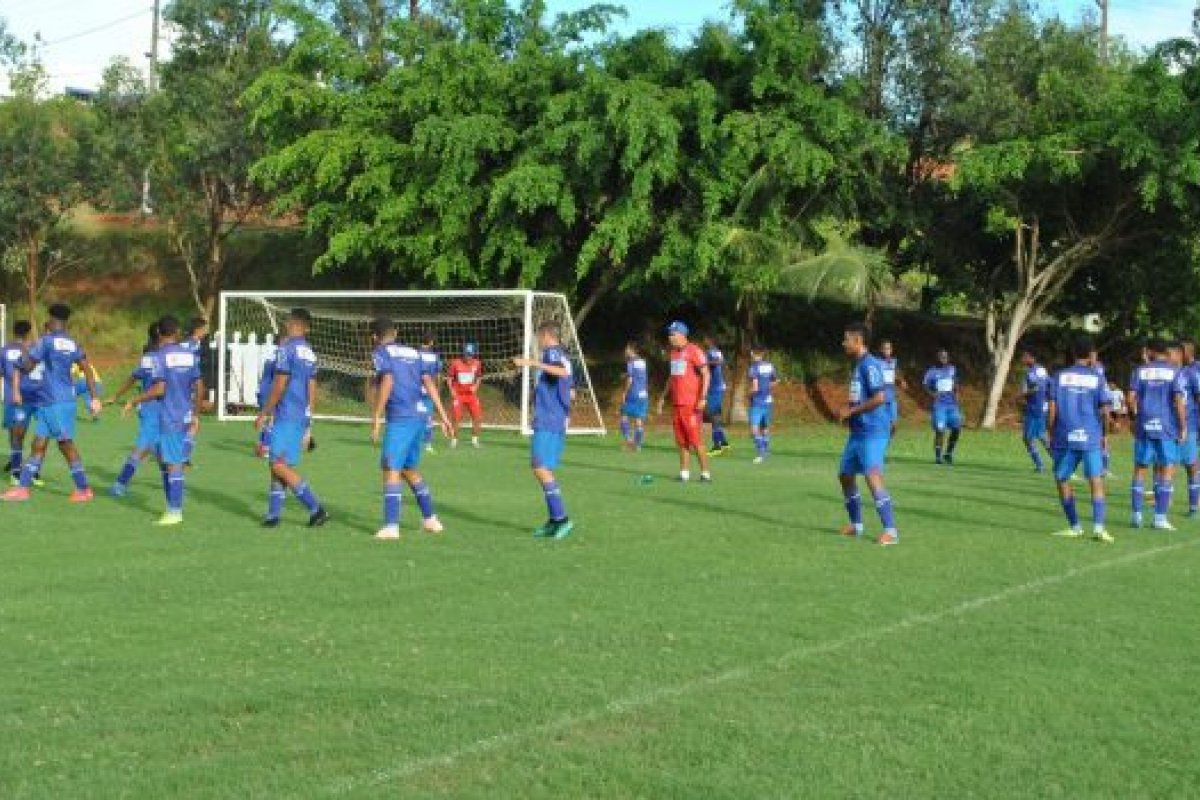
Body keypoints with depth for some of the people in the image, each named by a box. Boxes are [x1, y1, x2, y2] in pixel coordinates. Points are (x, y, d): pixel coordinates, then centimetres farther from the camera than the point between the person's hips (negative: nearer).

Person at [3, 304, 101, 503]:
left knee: (66, 444, -3)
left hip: (57, 402, -8)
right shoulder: (73, 344, 9)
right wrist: (95, 398, 5)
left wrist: (26, 353, 12)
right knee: (39, 443, 9)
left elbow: (27, 367, -8)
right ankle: (23, 488, 10)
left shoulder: (46, 341, -10)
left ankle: (84, 490, 1)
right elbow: (87, 370, 5)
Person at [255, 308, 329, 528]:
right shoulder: (309, 352, 15)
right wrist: (307, 423, 21)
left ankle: (316, 508, -15)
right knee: (279, 465, 12)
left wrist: (264, 413, -8)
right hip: (302, 416, 9)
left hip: (286, 416, -9)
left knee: (280, 466, -11)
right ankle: (273, 514, 13)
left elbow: (279, 386, -15)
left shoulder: (287, 348, -10)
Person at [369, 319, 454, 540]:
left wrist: (376, 419, -12)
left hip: (400, 417, -7)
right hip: (421, 414, 7)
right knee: (409, 469, 20)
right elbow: (429, 382, 11)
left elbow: (387, 382, -13)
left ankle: (391, 527, -15)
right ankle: (431, 519, 25)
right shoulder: (414, 352, 19)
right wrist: (442, 414, 9)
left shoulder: (381, 353, 1)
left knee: (391, 469, -6)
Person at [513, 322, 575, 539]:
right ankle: (554, 520, 15)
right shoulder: (563, 356, 19)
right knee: (541, 468, 14)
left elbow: (562, 371, -30)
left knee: (541, 468, -13)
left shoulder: (552, 352, -8)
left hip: (547, 422, -10)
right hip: (557, 421, 10)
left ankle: (561, 518, -15)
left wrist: (533, 363, -36)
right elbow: (570, 388, 28)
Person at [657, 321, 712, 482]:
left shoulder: (694, 351, -9)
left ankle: (705, 472, 0)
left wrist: (702, 398, -20)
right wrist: (664, 397, 23)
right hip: (677, 403, 8)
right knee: (681, 441, 8)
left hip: (692, 404, -8)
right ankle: (684, 473, 11)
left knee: (695, 440, -7)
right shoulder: (674, 352, 15)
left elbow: (705, 375, -13)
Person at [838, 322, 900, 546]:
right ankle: (856, 525, 31)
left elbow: (879, 398, -24)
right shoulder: (857, 366, 16)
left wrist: (851, 410, -15)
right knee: (845, 475, 17)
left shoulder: (870, 365, -15)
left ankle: (891, 531, -19)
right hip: (857, 432, 11)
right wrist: (847, 413, 11)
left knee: (873, 477, -19)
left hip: (873, 432, -11)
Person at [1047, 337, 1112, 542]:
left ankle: (1075, 526, 17)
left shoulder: (1059, 377, 4)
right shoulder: (1097, 378, 3)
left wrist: (1051, 434, 8)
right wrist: (1104, 434, 14)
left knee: (1062, 479, 15)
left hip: (1065, 438, 1)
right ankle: (1098, 527, -18)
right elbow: (1105, 411, 1)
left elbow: (1051, 409, -1)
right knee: (1096, 482, -4)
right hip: (1091, 438, -1)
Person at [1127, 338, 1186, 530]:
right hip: (1167, 428, -2)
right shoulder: (1175, 372, -1)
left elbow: (1131, 398, -1)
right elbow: (1179, 401, -8)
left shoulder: (1140, 370, 4)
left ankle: (1137, 515, 10)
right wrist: (1183, 427, -3)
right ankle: (1160, 517, -2)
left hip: (1144, 427, 2)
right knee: (1167, 469, 3)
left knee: (1140, 469, 10)